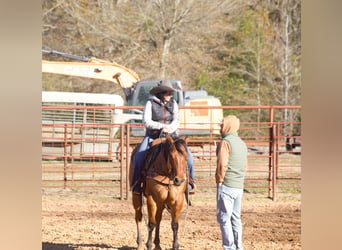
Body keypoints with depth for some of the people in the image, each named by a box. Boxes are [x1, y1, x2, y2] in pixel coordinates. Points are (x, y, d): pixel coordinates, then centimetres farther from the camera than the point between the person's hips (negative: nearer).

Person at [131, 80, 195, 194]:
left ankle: (189, 181, 0)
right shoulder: (150, 103, -3)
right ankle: (136, 184, -10)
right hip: (152, 136, -3)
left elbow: (176, 120, 5)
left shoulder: (173, 104, 9)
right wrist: (162, 126, -18)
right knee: (139, 157, -25)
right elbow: (146, 121, -9)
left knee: (187, 155, -17)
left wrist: (170, 128, -16)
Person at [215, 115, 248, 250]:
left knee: (223, 217, -4)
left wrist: (219, 181, -9)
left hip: (226, 186, -8)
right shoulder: (242, 144, 14)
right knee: (235, 217, 14)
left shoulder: (225, 142, -14)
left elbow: (222, 165, -20)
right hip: (239, 187, 8)